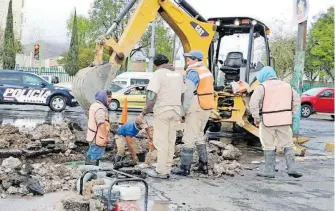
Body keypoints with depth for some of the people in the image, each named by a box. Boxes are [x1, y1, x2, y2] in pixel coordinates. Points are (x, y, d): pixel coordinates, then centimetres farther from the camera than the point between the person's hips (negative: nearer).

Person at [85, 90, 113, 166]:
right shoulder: (100, 108, -20)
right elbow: (101, 125, -26)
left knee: (90, 155, 18)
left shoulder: (95, 105, 15)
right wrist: (105, 137, -22)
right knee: (95, 157, -6)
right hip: (98, 138, -11)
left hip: (92, 136, 11)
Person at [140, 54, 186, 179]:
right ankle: (167, 170, 15)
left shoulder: (158, 74, -7)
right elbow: (183, 94, 16)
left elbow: (152, 95, -16)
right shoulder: (178, 74, 14)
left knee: (161, 142, -2)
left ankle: (161, 171, 0)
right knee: (171, 141, 11)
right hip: (175, 111, 7)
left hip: (162, 111, -6)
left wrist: (144, 112, -10)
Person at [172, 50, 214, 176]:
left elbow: (188, 94, -20)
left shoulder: (193, 73, -13)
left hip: (195, 109, -9)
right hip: (206, 109, 9)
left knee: (189, 138, -5)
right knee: (199, 136, 18)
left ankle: (185, 168, -2)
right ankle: (203, 166, 20)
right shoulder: (207, 72, 15)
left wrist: (184, 110, -17)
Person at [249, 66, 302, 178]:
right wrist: (290, 114, 13)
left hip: (268, 121, -4)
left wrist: (256, 118, -5)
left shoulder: (262, 87, -6)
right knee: (288, 145, 12)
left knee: (269, 147, 5)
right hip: (284, 120, 4)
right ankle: (291, 168, 7)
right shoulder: (287, 86, 11)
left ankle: (269, 170, 10)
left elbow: (253, 103, -14)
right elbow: (297, 100, 13)